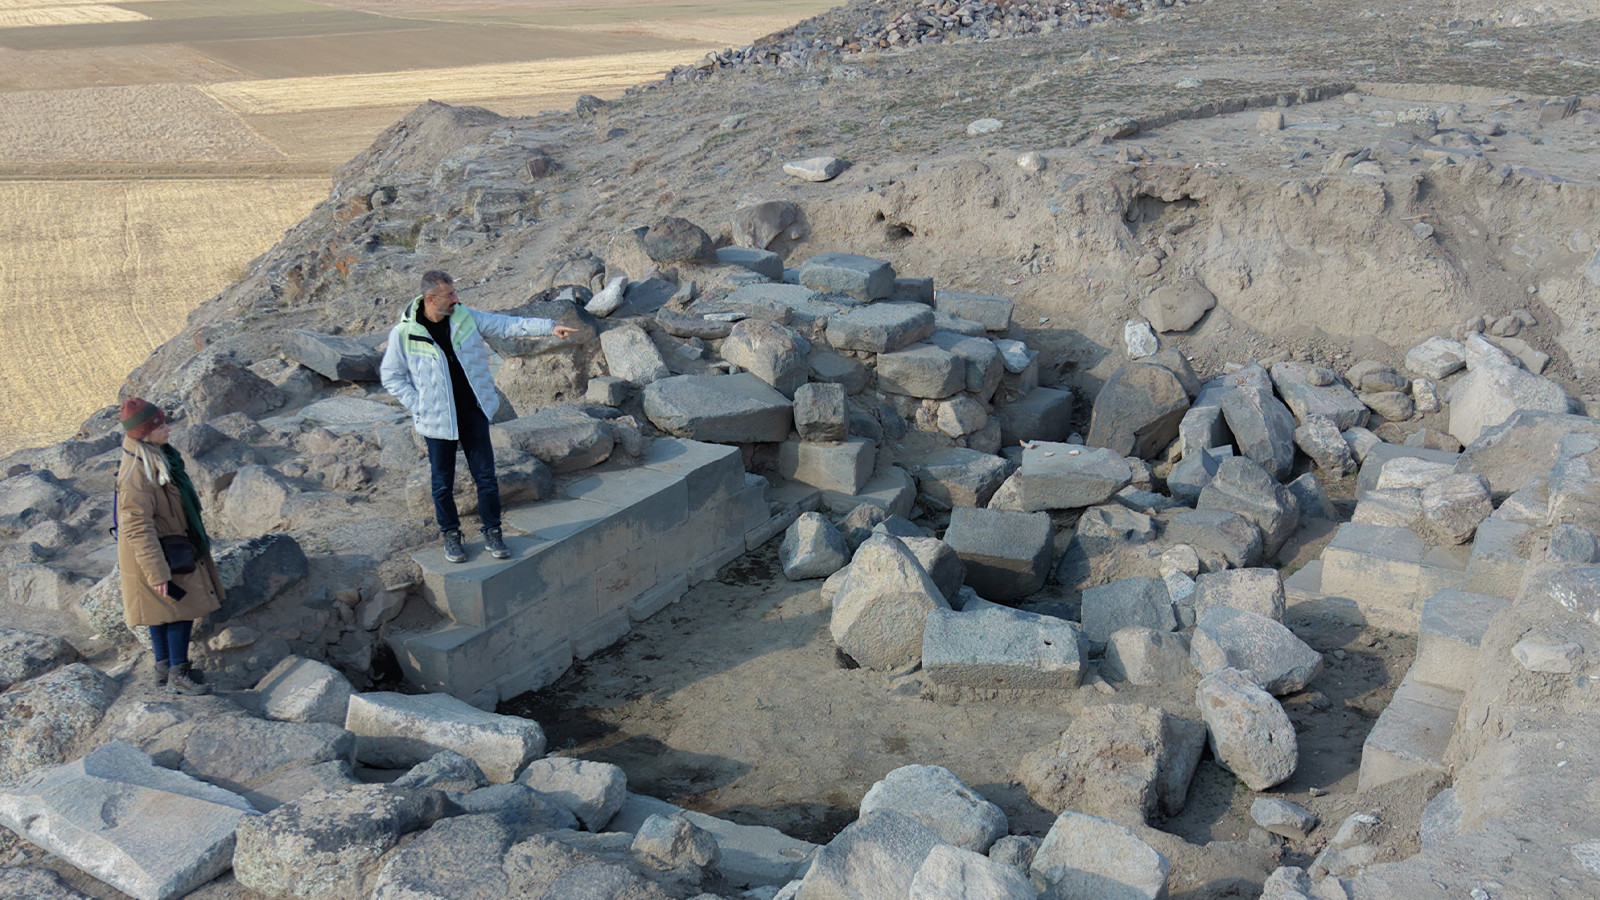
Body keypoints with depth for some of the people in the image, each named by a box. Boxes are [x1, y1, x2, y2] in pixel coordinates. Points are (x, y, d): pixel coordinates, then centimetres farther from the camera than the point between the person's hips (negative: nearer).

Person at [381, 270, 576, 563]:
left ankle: (492, 534, 21)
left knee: (486, 476, 6)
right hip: (438, 419, -3)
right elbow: (391, 377, -2)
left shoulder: (466, 317, -3)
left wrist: (549, 327, -9)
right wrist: (420, 406, -9)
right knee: (443, 483, 9)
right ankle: (451, 536, 28)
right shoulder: (403, 334, -12)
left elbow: (508, 325, 0)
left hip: (474, 413, 3)